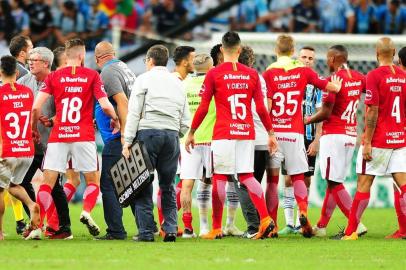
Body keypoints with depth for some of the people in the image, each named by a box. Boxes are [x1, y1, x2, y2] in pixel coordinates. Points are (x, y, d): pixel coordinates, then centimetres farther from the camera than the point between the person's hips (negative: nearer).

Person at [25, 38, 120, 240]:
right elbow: (105, 105, -5)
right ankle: (87, 212, -13)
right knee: (93, 180, 13)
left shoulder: (54, 77, 5)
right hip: (84, 137, -1)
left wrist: (34, 128, 12)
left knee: (47, 182, 2)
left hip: (58, 136, 1)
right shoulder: (92, 76, 2)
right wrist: (115, 120, 14)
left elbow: (36, 106, -2)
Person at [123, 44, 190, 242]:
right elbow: (185, 121, 15)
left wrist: (127, 141, -6)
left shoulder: (144, 79, 3)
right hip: (172, 135, 4)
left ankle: (146, 231, -7)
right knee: (168, 186, 11)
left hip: (148, 132, -4)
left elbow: (134, 113, -5)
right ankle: (170, 229, 2)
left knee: (144, 185, -2)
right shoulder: (178, 83, 18)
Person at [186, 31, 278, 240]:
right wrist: (270, 133, 15)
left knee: (219, 178, 2)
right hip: (247, 132, 3)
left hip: (223, 134, -3)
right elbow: (261, 108, 6)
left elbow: (203, 108, -2)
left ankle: (216, 228, 4)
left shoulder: (214, 74, -2)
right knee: (246, 176, 7)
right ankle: (265, 219, -9)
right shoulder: (251, 74, 6)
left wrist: (191, 133, 7)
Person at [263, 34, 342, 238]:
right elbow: (332, 87, 5)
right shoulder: (303, 71, 3)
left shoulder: (269, 73, -3)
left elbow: (266, 106, -7)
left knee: (273, 178, 3)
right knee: (298, 177, 7)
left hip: (274, 131, -1)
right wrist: (336, 84, 28)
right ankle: (303, 212, -16)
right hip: (295, 133, 1)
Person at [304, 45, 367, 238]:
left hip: (334, 134, -8)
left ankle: (356, 224, -13)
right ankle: (321, 226, 19)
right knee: (334, 182, 13)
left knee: (334, 183, -5)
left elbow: (326, 113, -13)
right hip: (351, 135, 8)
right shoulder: (358, 78, 7)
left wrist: (308, 120, 2)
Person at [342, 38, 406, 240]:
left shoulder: (375, 75, -10)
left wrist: (367, 142, -12)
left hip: (378, 140, -5)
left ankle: (351, 231, 2)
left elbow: (372, 112, -14)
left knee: (364, 183, 0)